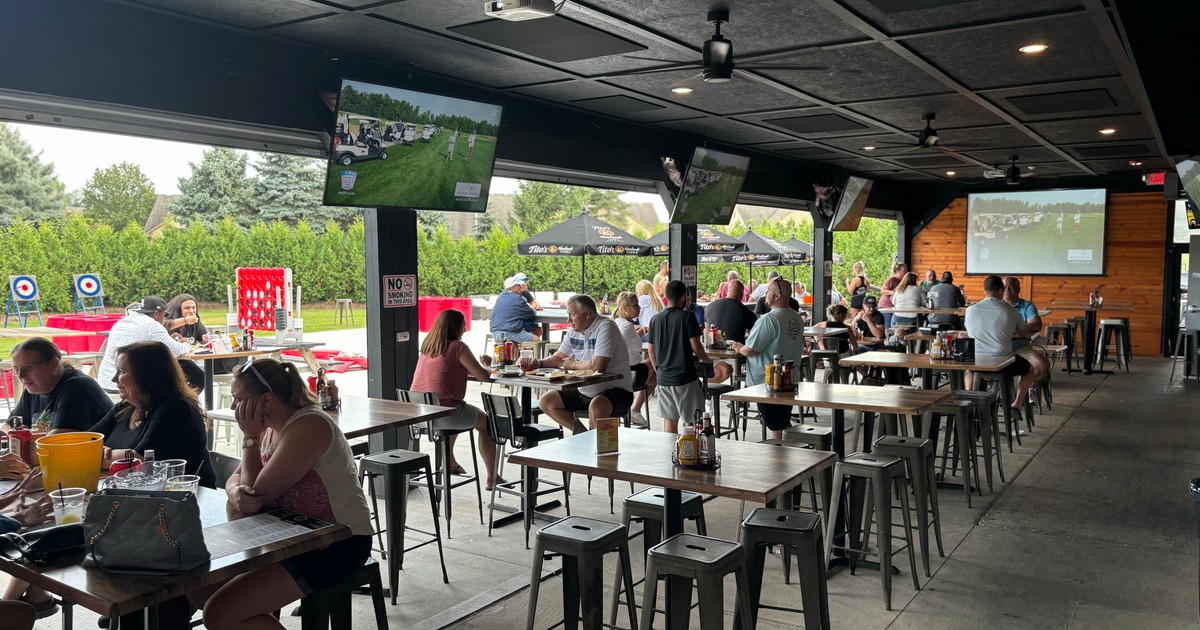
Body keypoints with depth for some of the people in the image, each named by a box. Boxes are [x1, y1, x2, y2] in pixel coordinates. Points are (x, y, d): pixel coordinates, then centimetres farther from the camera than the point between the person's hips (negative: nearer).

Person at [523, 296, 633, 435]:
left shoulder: (605, 327, -18)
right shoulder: (573, 331, 7)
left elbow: (598, 366, -29)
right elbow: (559, 358, 19)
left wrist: (573, 364, -10)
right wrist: (539, 363, -2)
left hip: (616, 390, -9)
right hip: (585, 391, 9)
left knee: (597, 406, -39)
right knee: (546, 402, 3)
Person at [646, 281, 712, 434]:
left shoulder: (655, 319, 6)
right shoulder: (687, 317, -10)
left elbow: (650, 350, 11)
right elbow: (696, 346, -12)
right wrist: (707, 360, 6)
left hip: (664, 378, 5)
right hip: (685, 377, -5)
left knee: (669, 420, 11)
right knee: (692, 421, 2)